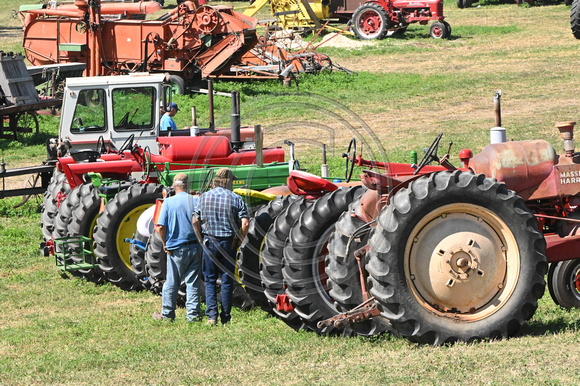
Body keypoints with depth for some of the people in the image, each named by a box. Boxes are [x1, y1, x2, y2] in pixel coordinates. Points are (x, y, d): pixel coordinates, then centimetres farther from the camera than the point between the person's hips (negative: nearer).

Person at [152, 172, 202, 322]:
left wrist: (165, 243, 3)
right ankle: (193, 313, 6)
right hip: (195, 247, 1)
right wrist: (200, 239, 10)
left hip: (177, 249, -1)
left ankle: (167, 314, 17)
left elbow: (160, 227, -9)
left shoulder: (168, 202, -4)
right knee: (193, 282, 7)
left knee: (172, 282, 8)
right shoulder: (196, 201, -2)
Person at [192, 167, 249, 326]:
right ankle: (225, 317, 11)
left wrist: (201, 239, 7)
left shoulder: (204, 197, 0)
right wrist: (239, 241, 1)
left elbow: (195, 221, -1)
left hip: (210, 241, 1)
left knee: (210, 280, 8)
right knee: (227, 280, 8)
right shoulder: (236, 199, -5)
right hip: (229, 242, -1)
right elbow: (245, 223, -11)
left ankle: (212, 314, -6)